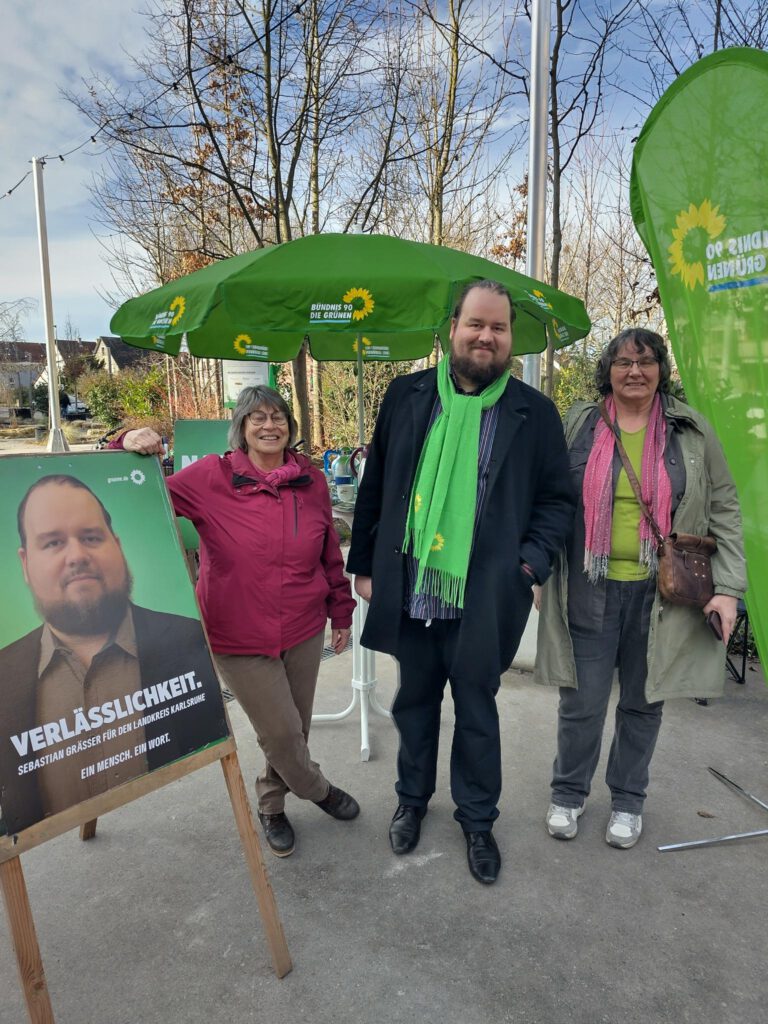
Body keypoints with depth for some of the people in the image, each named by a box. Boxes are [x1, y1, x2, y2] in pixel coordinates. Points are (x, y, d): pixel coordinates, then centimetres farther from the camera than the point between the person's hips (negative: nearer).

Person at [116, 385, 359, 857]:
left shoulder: (312, 481, -1)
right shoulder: (209, 477, -10)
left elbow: (331, 555, 7)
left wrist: (342, 612, 13)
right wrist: (130, 448, -25)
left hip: (305, 632, 4)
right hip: (240, 639, -3)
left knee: (296, 728, 17)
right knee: (281, 733, 3)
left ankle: (272, 804, 46)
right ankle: (318, 790, 37)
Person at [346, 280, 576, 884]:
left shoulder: (534, 412, -3)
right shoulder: (407, 396, 1)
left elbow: (559, 498, 2)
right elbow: (375, 487, 6)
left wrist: (532, 560, -14)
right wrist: (363, 563, 7)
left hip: (481, 600, -1)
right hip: (409, 594, 2)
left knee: (477, 712, 15)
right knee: (414, 704, 20)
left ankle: (478, 819, 38)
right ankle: (412, 800, 45)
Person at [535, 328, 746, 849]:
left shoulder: (691, 430, 3)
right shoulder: (578, 424, 2)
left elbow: (724, 509, 5)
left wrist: (729, 586, -3)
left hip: (660, 593, 1)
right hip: (590, 590, 0)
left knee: (643, 702, 14)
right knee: (582, 702, 6)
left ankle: (628, 800, 36)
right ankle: (569, 793, 31)